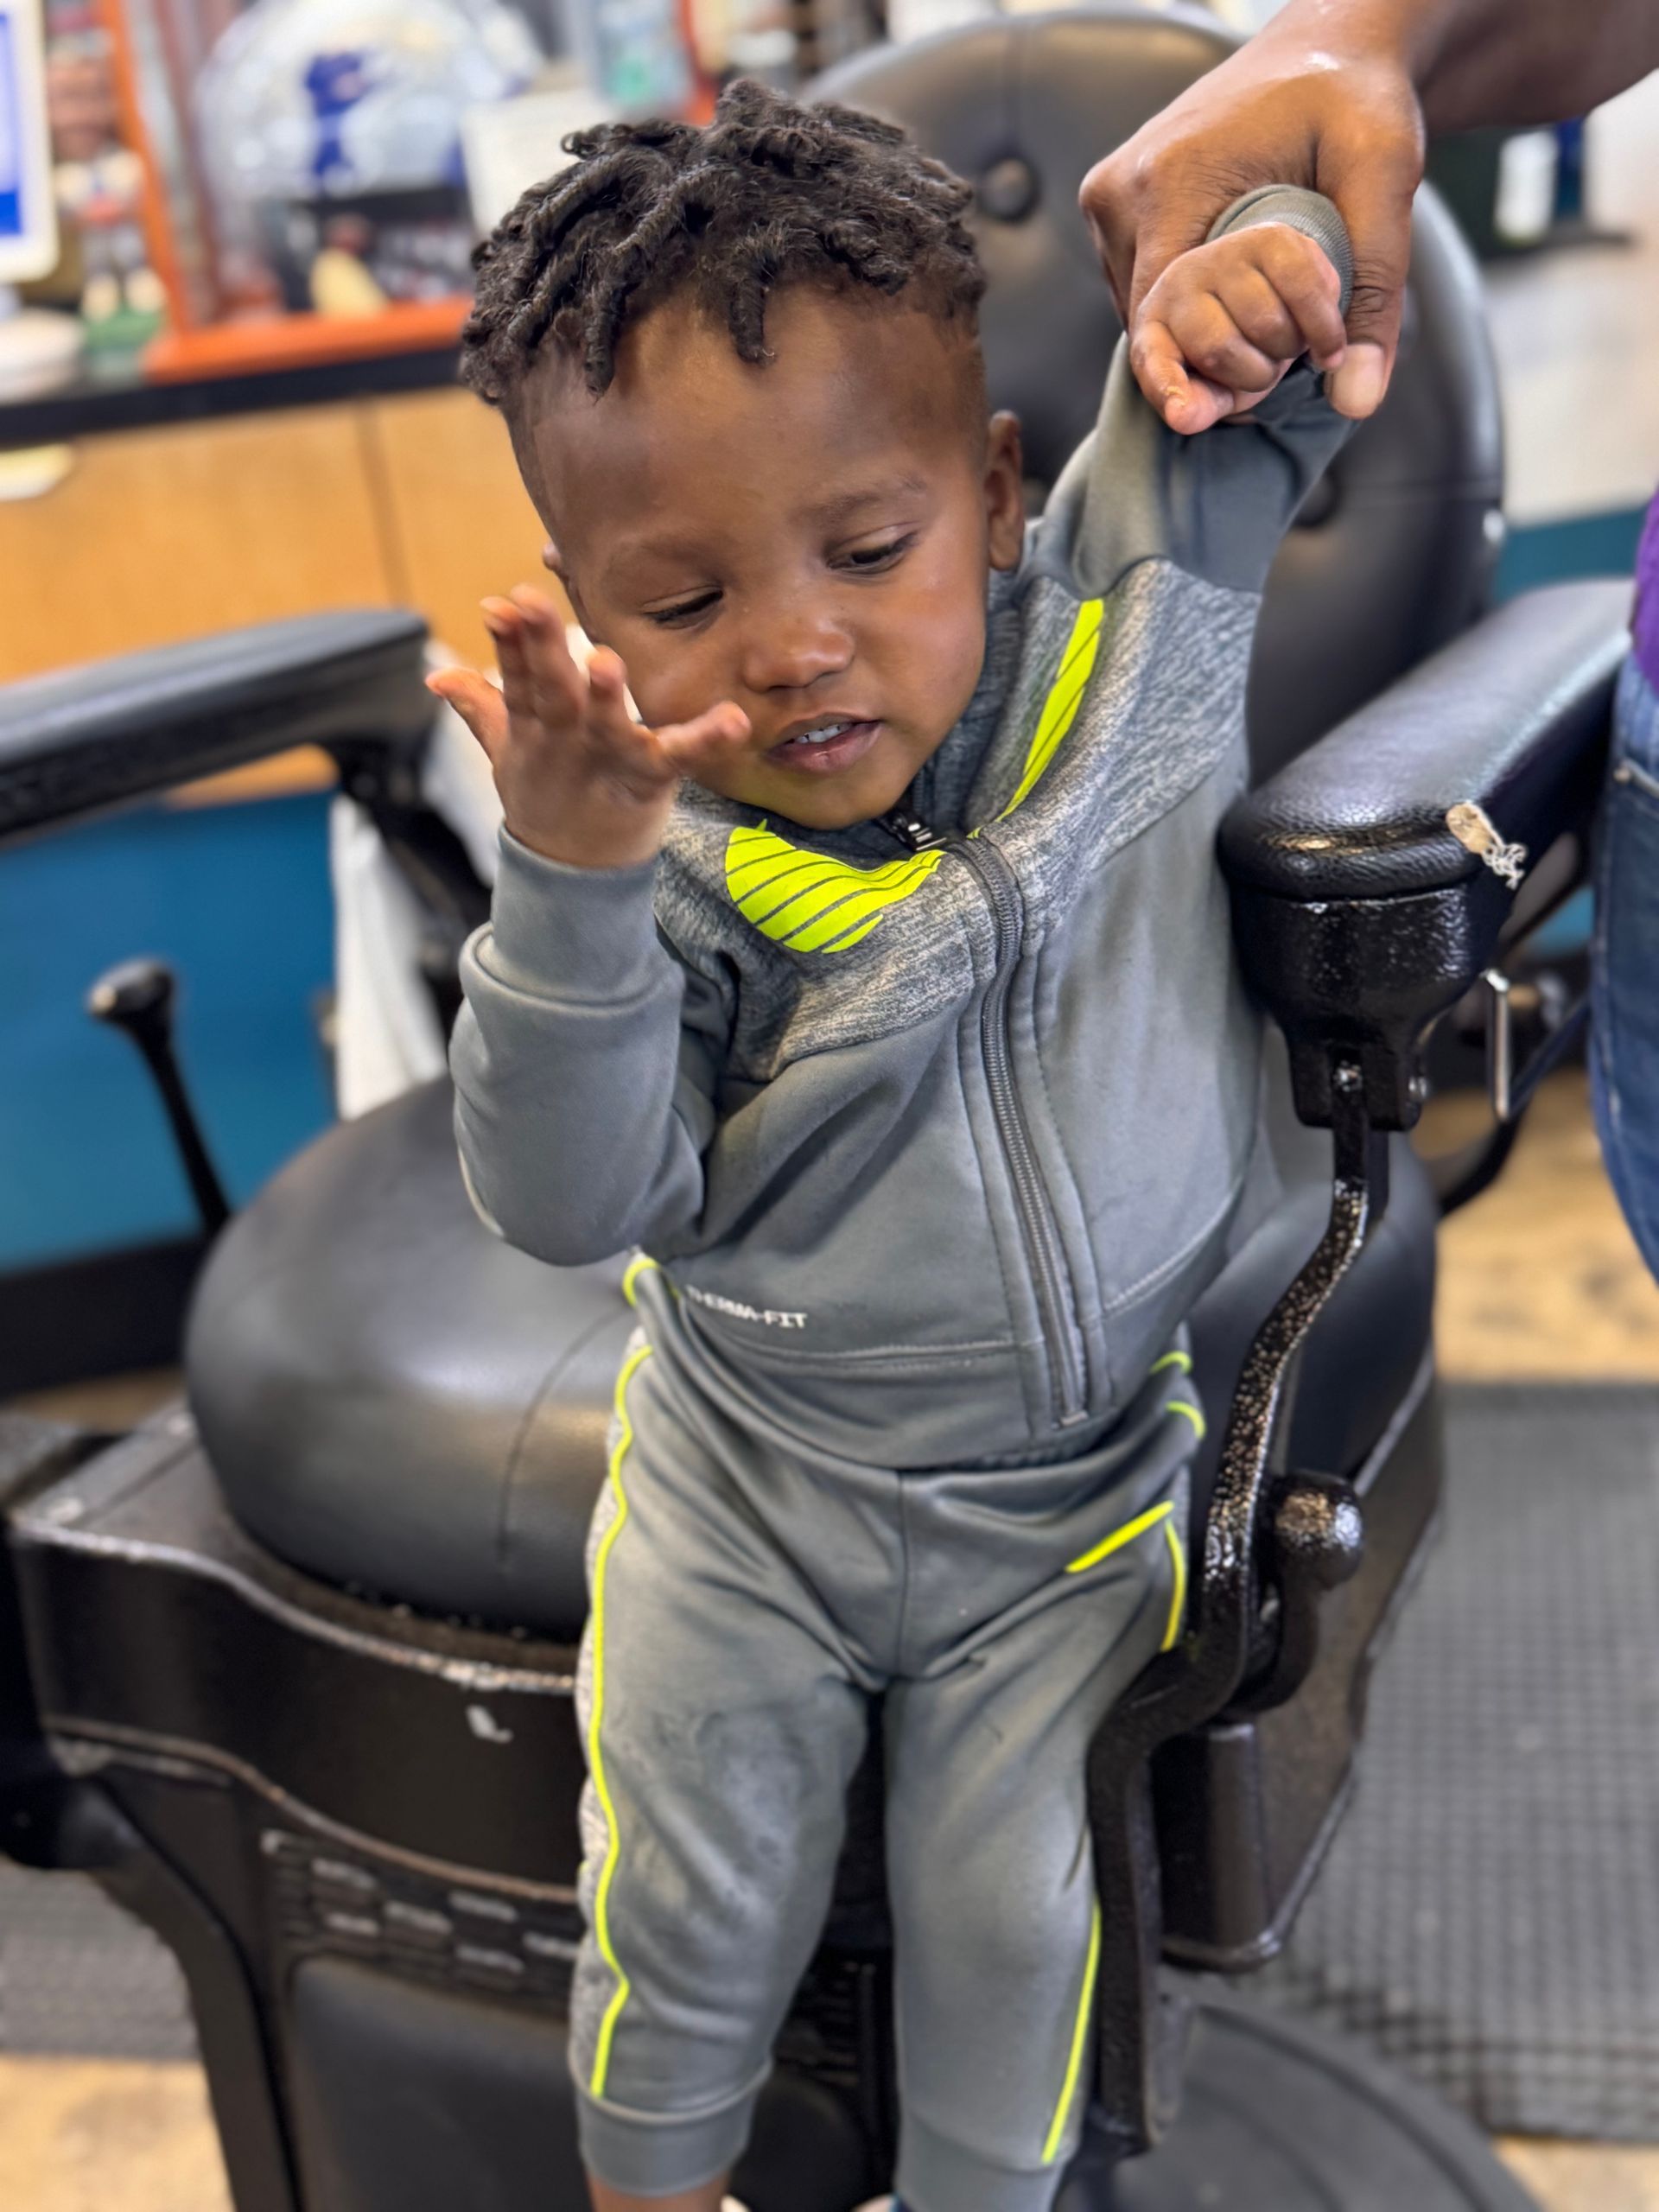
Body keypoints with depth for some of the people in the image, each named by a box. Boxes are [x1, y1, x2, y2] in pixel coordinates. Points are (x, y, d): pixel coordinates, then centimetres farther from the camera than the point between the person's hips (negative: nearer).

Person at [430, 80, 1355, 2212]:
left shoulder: (1132, 617, -15)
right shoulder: (664, 865, -22)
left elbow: (1249, 405, 2)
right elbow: (576, 1198, -27)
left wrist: (1255, 260, -21)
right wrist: (566, 879, -41)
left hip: (1075, 1487, 1)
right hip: (747, 1489, 0)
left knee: (1005, 1907, 16)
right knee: (692, 1888, 17)